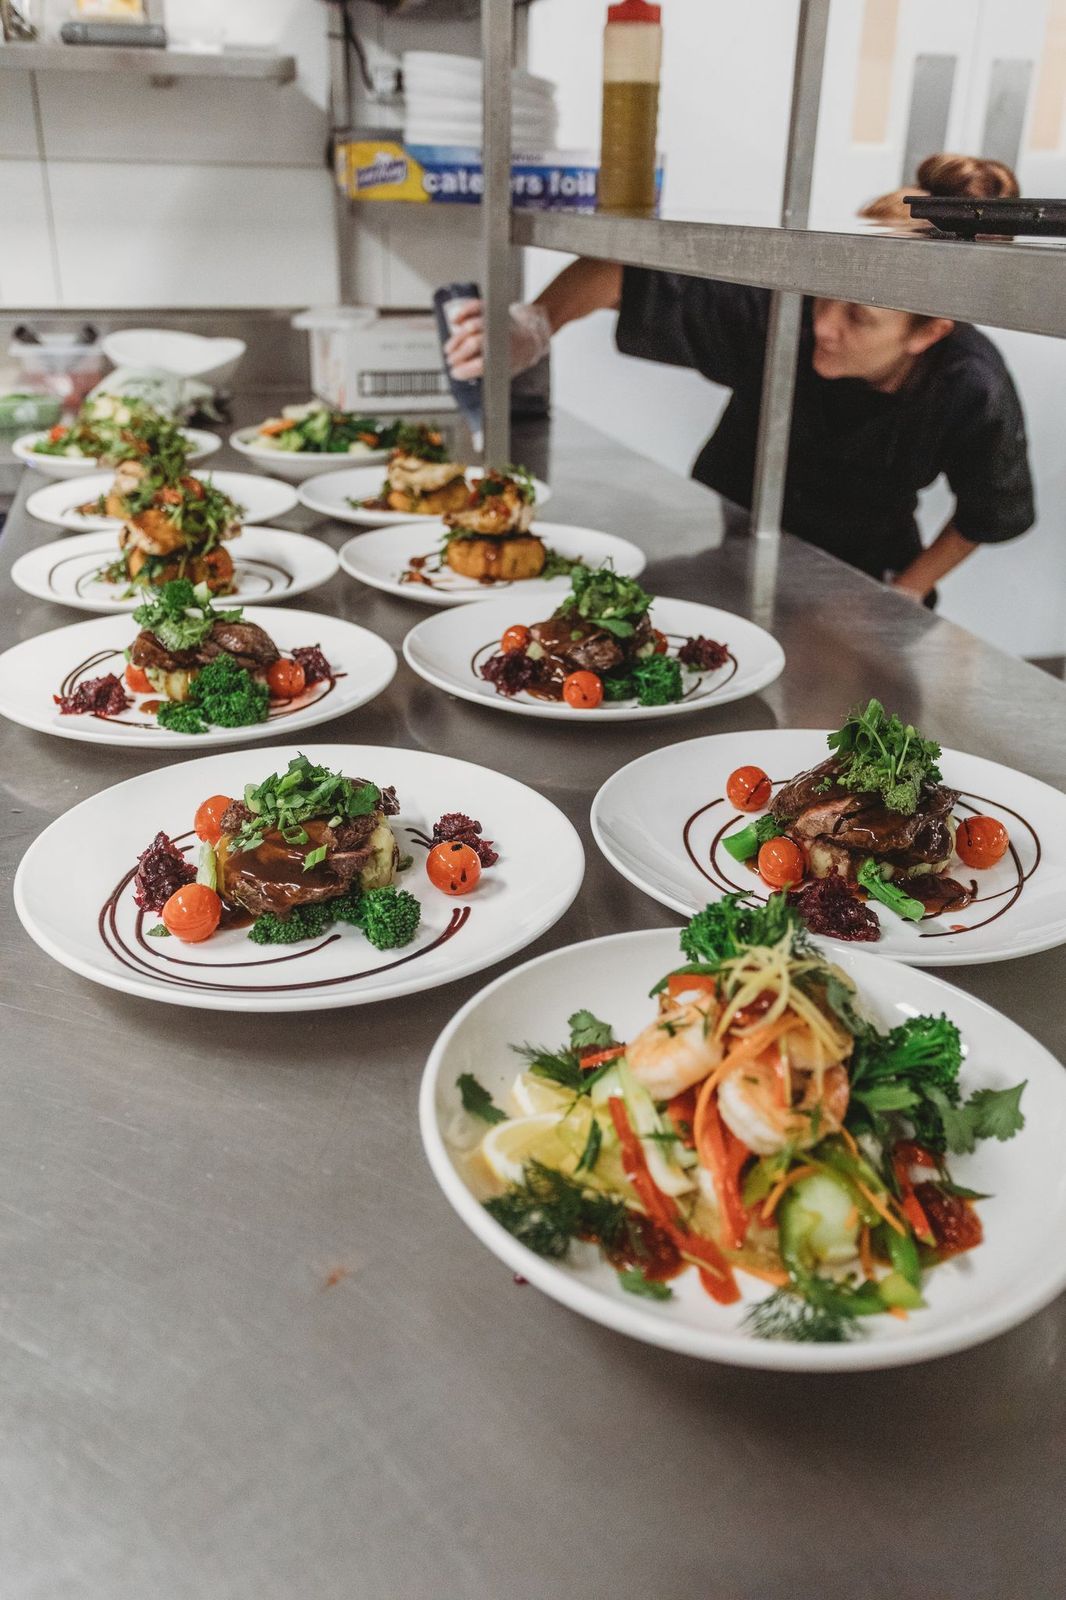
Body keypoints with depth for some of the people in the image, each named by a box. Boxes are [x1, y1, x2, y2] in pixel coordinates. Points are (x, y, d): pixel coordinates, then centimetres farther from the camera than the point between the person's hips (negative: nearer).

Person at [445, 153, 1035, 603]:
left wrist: (905, 595, -7)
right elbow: (621, 274, -29)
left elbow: (992, 512, -7)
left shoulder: (973, 393, -27)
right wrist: (535, 323, -45)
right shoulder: (777, 308, -31)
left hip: (863, 578, 0)